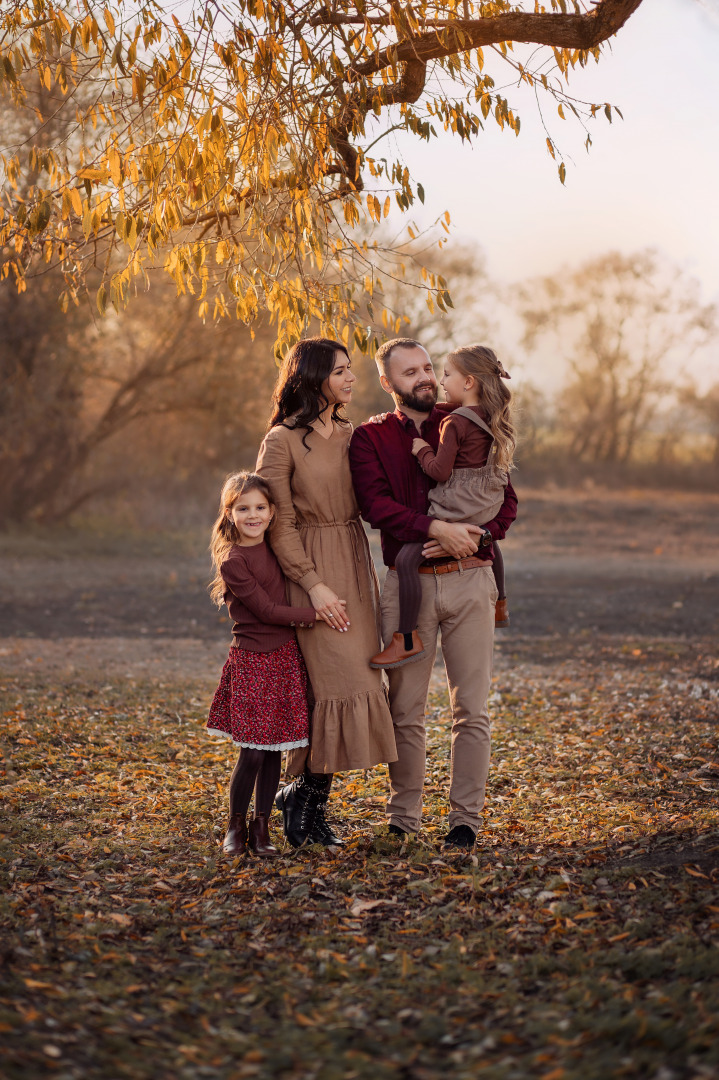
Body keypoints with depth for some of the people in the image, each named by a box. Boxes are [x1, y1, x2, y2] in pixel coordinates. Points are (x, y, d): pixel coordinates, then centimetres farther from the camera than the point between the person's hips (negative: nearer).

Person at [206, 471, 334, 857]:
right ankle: (236, 827, 14)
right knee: (252, 752, -5)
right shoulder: (232, 561, -13)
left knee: (274, 750, 8)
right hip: (253, 662, -6)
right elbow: (267, 609, -14)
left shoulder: (275, 549, 9)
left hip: (286, 658, 6)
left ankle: (261, 828, 18)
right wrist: (315, 613, -10)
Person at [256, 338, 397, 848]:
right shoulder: (282, 441, -7)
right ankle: (307, 794, 3)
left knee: (354, 682, 3)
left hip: (354, 566, 7)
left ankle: (307, 795, 12)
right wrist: (314, 585, -15)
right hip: (310, 570, -6)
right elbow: (280, 523, -10)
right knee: (340, 681, -12)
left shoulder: (352, 436, 12)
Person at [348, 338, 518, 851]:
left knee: (471, 709, 0)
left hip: (470, 578, 1)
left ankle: (466, 820, 8)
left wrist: (472, 537, -13)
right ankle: (403, 819, 16)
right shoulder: (370, 438, 5)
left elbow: (506, 500, 6)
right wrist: (436, 528, -24)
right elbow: (377, 504, -11)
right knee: (405, 709, 5)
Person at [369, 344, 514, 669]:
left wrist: (422, 450, -4)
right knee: (488, 543, 41)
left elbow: (440, 471, -20)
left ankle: (407, 639, -17)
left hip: (455, 509, -9)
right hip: (486, 509, 9)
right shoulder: (492, 419, 7)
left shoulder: (454, 423, -17)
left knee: (406, 558, -13)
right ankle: (499, 607, 57)